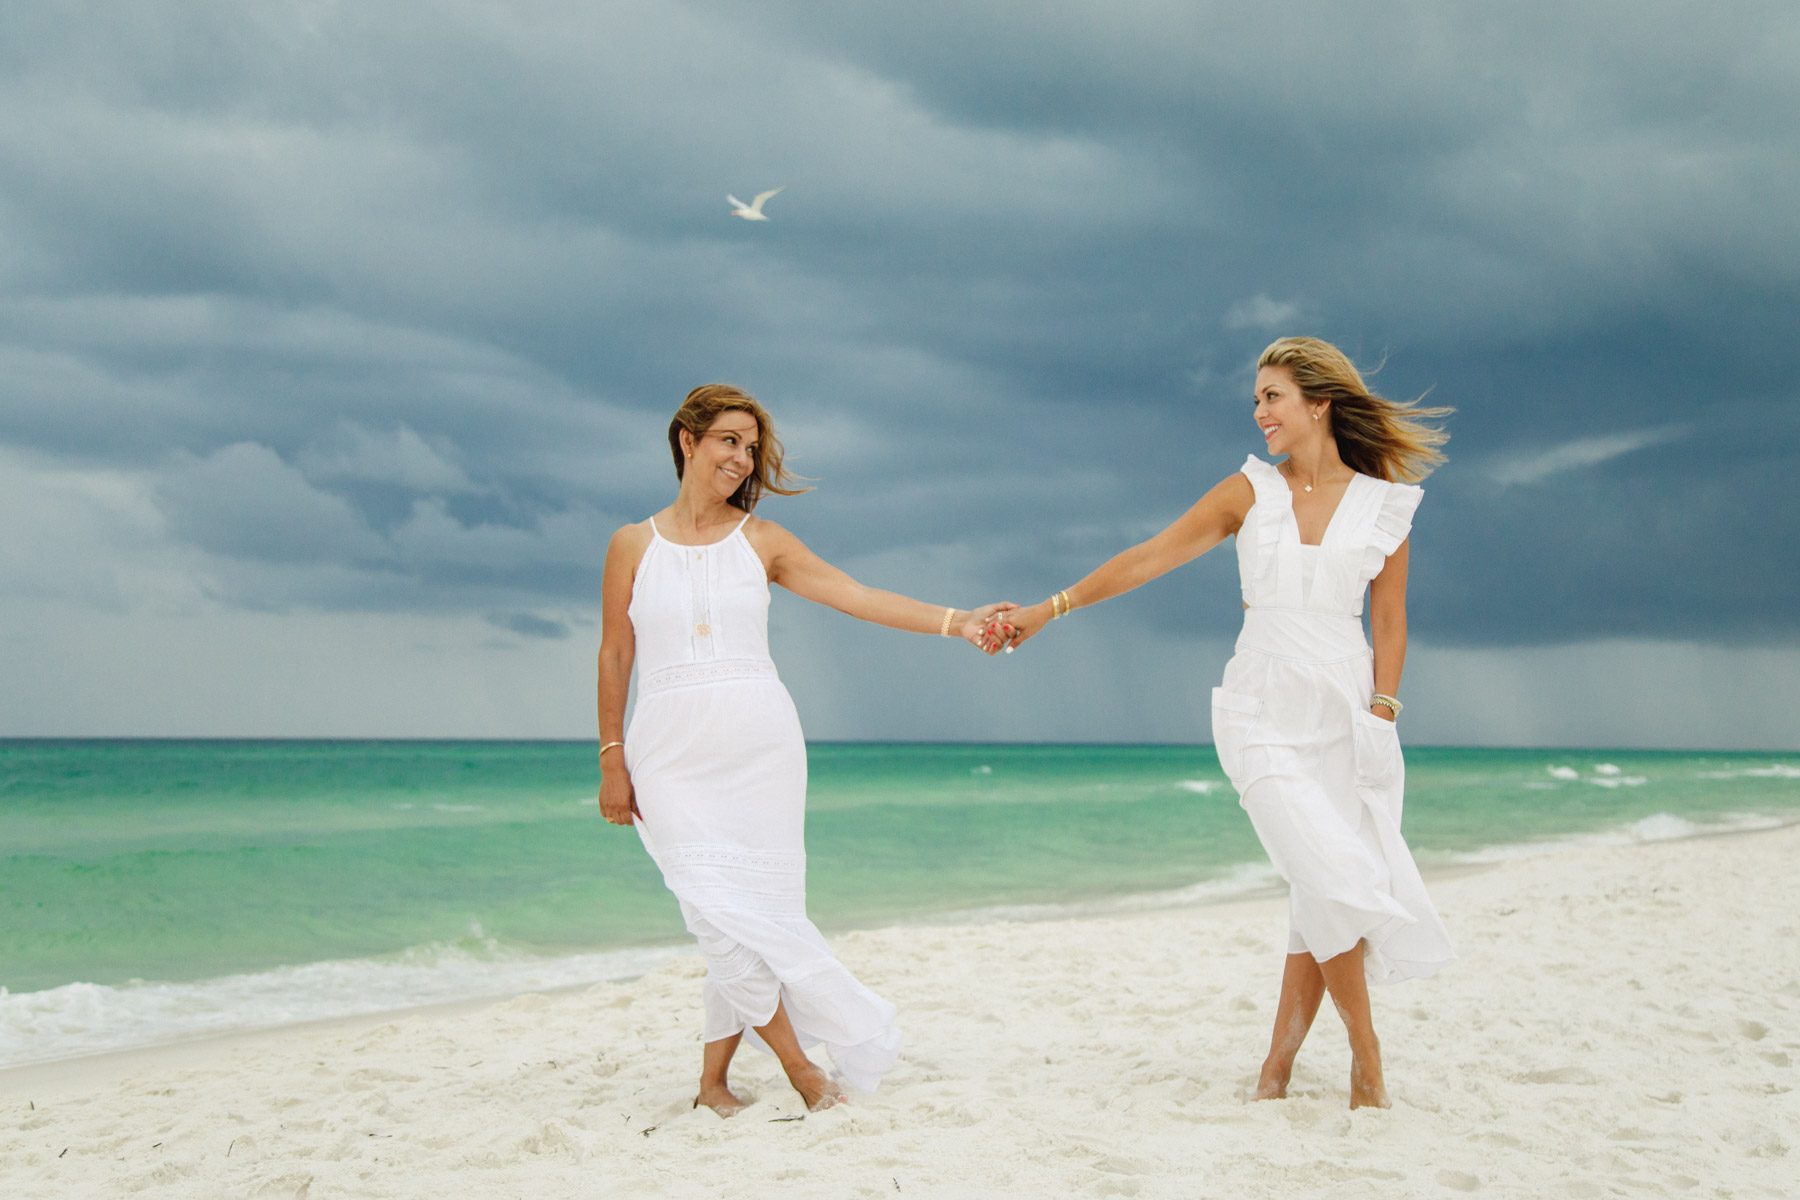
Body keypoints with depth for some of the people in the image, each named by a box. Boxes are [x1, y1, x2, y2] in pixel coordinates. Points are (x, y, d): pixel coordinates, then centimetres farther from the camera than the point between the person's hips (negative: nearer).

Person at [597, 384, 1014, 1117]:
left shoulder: (761, 540, 6)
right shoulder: (634, 545, 5)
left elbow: (859, 598, 0)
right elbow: (614, 656, 8)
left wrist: (957, 622, -11)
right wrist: (612, 762, 5)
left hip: (759, 749, 1)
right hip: (673, 754, -1)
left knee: (755, 910, 0)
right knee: (720, 915, -10)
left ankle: (713, 1081, 14)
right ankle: (802, 1069, 1)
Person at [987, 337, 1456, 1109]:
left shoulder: (1384, 504, 3)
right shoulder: (1250, 493, 3)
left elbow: (1388, 622, 7)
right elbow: (1147, 559, 4)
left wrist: (1381, 716, 0)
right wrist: (1049, 609, 1)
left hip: (1346, 710, 1)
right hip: (1265, 713, -1)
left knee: (1325, 897, -1)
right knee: (1333, 880, -15)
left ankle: (1280, 1061, 13)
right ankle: (1365, 1053, 0)